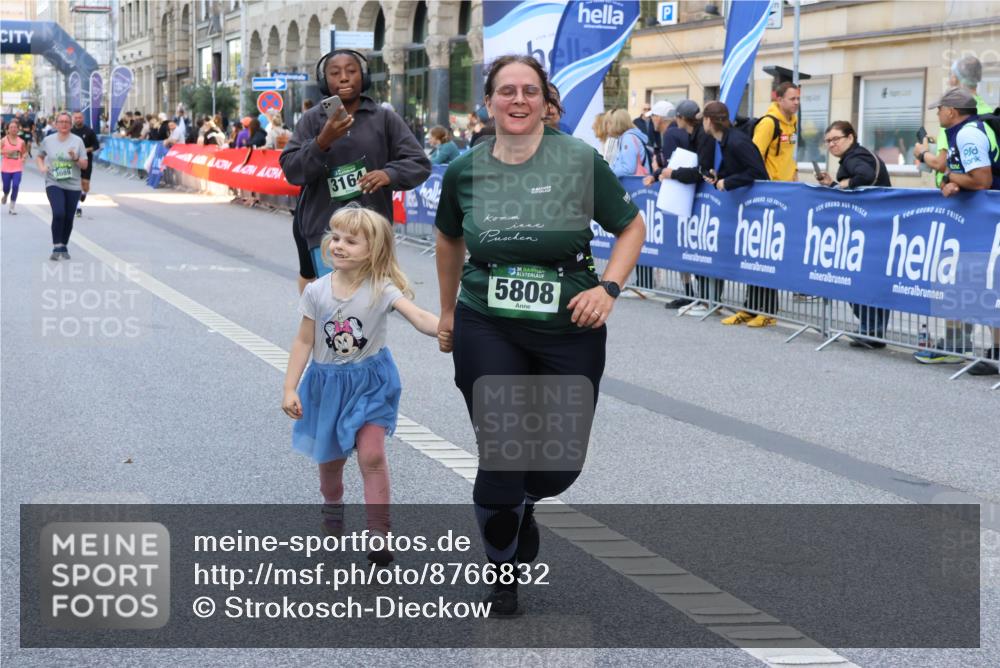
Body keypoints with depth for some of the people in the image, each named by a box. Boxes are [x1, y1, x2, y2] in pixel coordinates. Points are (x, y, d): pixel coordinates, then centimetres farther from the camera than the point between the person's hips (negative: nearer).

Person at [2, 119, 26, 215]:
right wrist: (5, 152, -25)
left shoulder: (21, 142, 1)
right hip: (6, 168, 0)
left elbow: (23, 153, 14)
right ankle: (5, 195, 45)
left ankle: (12, 208, -2)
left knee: (15, 186, -12)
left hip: (17, 168, 0)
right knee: (6, 187, 6)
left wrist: (23, 158, -6)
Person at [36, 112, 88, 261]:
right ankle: (56, 248, -13)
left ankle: (64, 247, 26)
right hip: (54, 183, -1)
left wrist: (75, 158, -19)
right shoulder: (48, 140, 2)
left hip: (73, 185, 1)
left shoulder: (77, 141, -1)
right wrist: (41, 166, -1)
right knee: (58, 214, -20)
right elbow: (40, 156, 19)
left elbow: (85, 165, 0)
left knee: (68, 218, 6)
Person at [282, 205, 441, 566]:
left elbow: (419, 317, -30)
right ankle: (332, 507, 47)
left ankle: (379, 532, -3)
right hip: (328, 383, 2)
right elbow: (304, 342, -2)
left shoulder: (381, 289, -16)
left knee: (372, 455, -12)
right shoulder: (317, 292, -9)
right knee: (331, 457, 16)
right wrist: (290, 389, -5)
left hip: (370, 381, -2)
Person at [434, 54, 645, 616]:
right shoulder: (465, 170, -1)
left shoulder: (581, 161, -8)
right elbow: (450, 239, 18)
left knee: (561, 463, 7)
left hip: (569, 331, 0)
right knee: (500, 459, -2)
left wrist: (609, 287, -13)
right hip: (487, 331, 0)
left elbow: (632, 227, 2)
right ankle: (505, 577, 22)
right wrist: (448, 310, 23)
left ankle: (521, 504, 44)